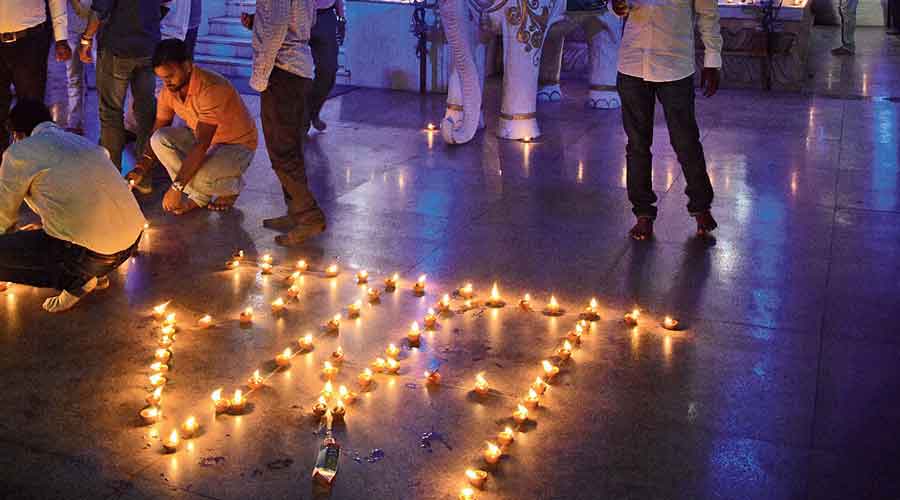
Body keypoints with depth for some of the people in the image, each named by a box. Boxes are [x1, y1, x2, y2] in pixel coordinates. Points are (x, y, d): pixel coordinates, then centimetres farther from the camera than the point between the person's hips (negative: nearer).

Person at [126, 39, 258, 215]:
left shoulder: (212, 88, -32)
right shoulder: (169, 90, -8)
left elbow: (202, 145, -34)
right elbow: (157, 133, 2)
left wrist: (176, 187, -35)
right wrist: (140, 169, -14)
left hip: (238, 145, -7)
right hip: (205, 140, 7)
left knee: (197, 179, -34)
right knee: (160, 139, -18)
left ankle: (231, 187, 2)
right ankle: (200, 196, -4)